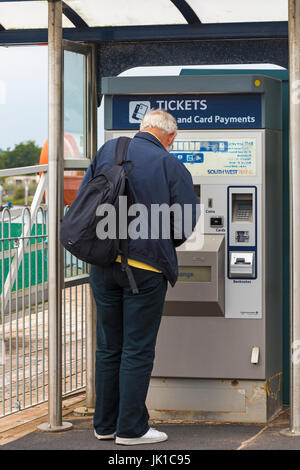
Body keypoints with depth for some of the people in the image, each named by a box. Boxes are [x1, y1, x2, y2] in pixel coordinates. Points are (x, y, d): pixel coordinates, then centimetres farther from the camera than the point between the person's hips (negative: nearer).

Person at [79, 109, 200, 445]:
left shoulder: (107, 152, 5)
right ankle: (131, 428, 4)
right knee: (138, 350, 2)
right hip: (145, 267, -4)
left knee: (108, 347, 13)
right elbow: (187, 219, -8)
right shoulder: (171, 167, -6)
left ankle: (105, 424, 19)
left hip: (102, 264, 4)